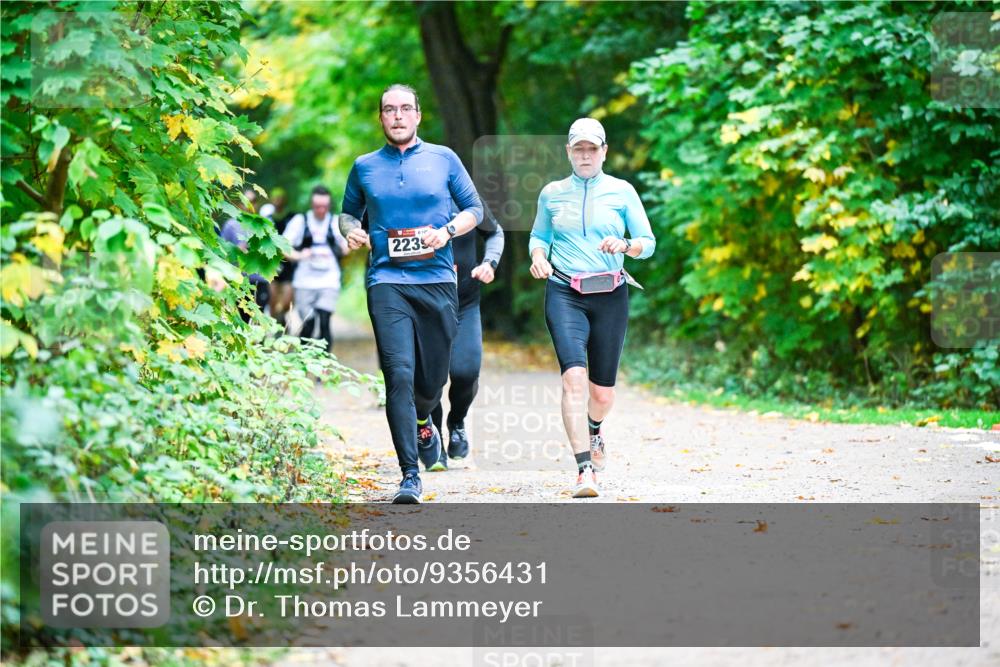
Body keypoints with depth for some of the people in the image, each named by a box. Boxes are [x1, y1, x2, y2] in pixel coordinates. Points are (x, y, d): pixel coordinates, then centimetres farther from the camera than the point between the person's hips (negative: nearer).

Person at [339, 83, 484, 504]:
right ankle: (410, 476, -13)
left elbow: (474, 209, 11)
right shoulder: (365, 167, 11)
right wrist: (351, 230, 0)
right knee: (399, 374, -14)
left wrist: (447, 231, -8)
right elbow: (348, 212, 23)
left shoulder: (443, 159, 8)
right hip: (387, 282, -1)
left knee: (434, 376, 7)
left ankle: (421, 424, 44)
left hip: (437, 280, 1)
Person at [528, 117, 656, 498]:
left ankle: (594, 432, 44)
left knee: (603, 390, 6)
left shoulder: (622, 192, 6)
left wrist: (626, 246, -15)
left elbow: (648, 242, 7)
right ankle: (585, 469, -26)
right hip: (564, 293, -1)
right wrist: (538, 257, 1)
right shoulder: (552, 194, 10)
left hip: (610, 295, 1)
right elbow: (539, 235, 23)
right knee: (574, 375, -21)